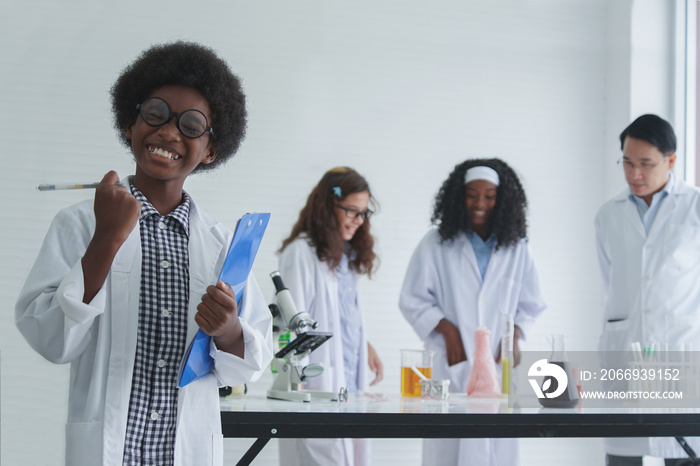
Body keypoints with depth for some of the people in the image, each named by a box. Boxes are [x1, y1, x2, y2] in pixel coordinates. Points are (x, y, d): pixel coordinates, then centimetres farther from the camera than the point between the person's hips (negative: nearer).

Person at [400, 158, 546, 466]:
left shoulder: (516, 249, 10)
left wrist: (515, 336, -1)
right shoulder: (437, 245, 3)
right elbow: (411, 301, 5)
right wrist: (446, 328, -8)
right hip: (452, 363, -2)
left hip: (499, 365, 2)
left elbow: (530, 305, 16)